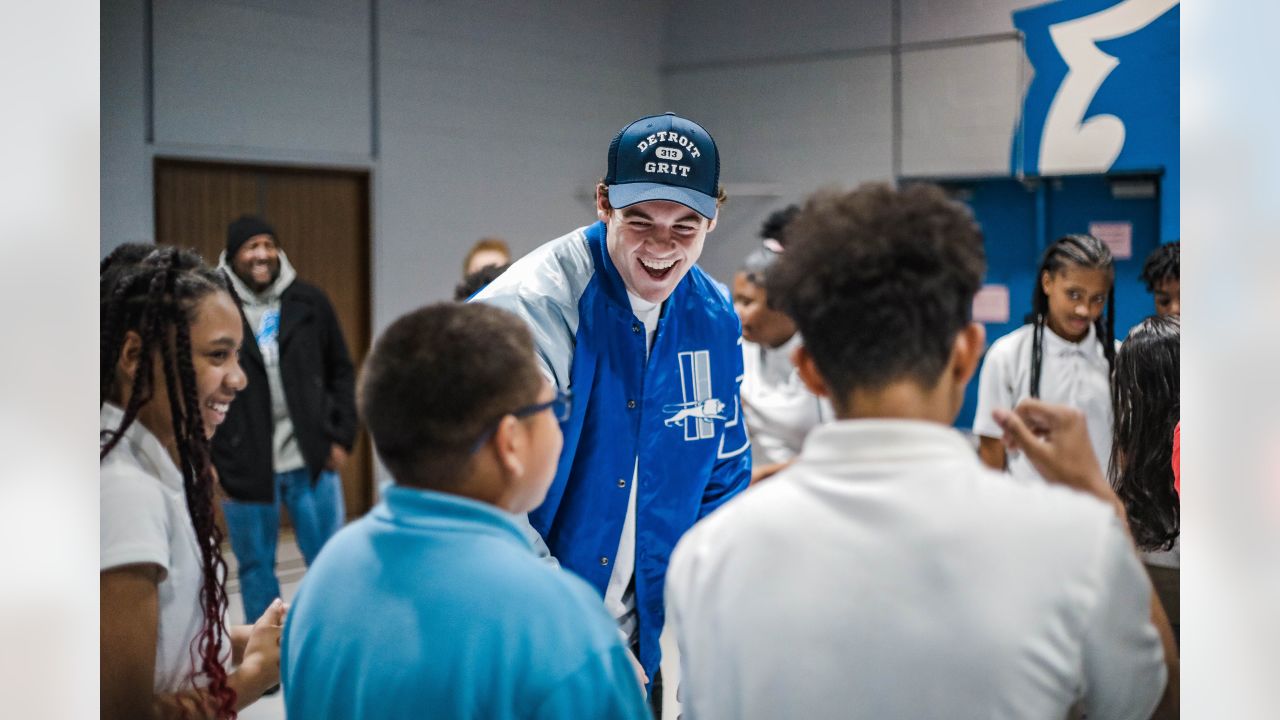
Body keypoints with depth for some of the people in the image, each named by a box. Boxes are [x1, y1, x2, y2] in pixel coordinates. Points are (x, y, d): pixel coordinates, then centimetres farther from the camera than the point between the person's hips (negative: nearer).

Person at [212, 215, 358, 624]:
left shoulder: (309, 303, 4)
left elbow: (341, 373, 10)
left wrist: (341, 437, 3)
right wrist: (207, 458, -5)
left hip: (312, 460, 1)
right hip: (245, 466, -1)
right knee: (255, 567, 10)